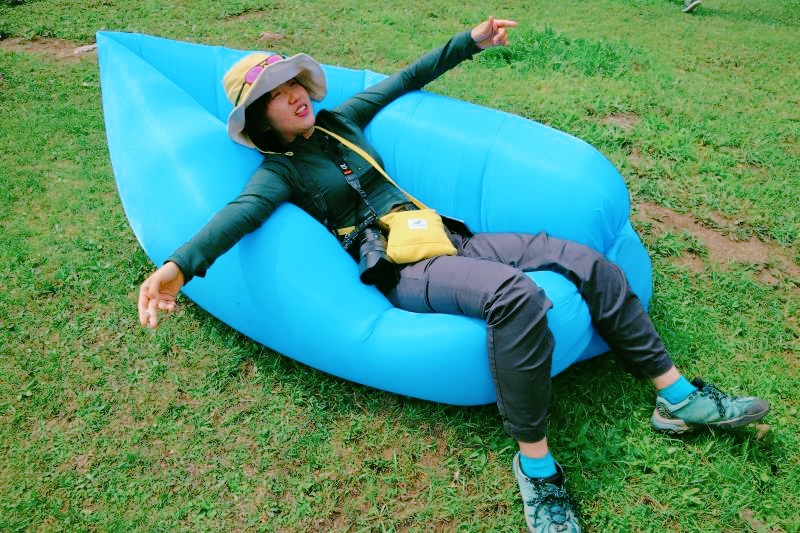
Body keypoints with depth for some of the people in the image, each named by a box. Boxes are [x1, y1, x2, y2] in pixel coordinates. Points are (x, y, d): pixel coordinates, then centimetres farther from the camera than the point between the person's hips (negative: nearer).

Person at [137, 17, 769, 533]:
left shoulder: (338, 122, 18)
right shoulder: (281, 170, 2)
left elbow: (404, 80, 26)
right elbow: (241, 211, -18)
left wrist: (469, 41, 29)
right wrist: (180, 264, -37)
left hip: (449, 239, 7)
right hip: (402, 272, -7)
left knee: (588, 262, -5)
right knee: (517, 295, -36)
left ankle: (678, 398, 3)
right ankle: (536, 465, -22)